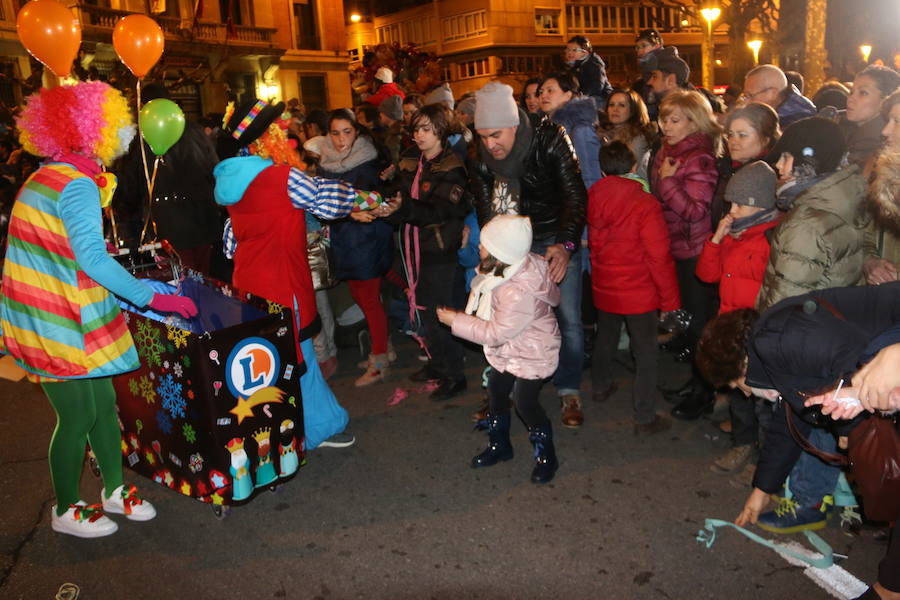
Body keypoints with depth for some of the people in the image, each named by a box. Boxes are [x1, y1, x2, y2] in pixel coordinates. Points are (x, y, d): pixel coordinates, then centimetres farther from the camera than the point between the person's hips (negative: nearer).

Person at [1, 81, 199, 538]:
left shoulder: (47, 177, 13)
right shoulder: (78, 185, -19)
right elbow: (92, 258, -28)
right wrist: (153, 299, -25)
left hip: (60, 317, 9)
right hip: (59, 324, -9)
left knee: (103, 402, 14)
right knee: (78, 417, 2)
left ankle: (114, 490, 29)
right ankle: (66, 512, 21)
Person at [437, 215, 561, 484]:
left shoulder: (520, 292, -38)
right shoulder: (515, 267, -11)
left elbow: (496, 333, -29)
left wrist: (456, 321, -22)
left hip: (531, 354, -10)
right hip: (507, 350, 10)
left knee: (524, 401, -8)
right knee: (497, 391, 17)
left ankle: (546, 456, 15)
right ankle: (499, 445, 37)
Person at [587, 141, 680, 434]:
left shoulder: (592, 198, -6)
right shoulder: (645, 204, -22)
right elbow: (659, 257, -20)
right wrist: (670, 301, -10)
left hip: (603, 287, 6)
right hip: (638, 293, -6)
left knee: (605, 338, 27)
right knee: (646, 354, 6)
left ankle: (601, 386, 49)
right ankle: (645, 419, 13)